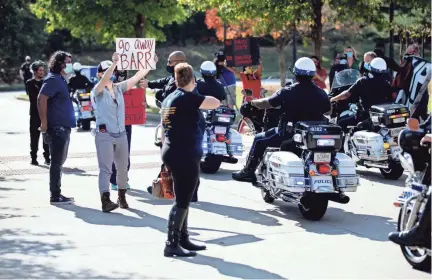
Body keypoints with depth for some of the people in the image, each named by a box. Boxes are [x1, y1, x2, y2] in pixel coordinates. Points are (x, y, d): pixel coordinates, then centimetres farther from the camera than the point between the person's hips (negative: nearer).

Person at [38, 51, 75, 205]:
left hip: (63, 127, 10)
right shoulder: (53, 79, -13)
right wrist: (44, 123, -23)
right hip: (57, 128, -10)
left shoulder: (61, 80, 16)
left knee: (59, 161, 15)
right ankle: (55, 196, -2)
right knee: (57, 162, -6)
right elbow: (41, 99, -23)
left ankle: (57, 194, 22)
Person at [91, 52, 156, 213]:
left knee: (122, 168, 13)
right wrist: (114, 62, -40)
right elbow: (104, 79, -27)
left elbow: (136, 77, 5)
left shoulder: (119, 88, 9)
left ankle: (122, 197, 28)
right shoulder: (97, 91, -7)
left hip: (121, 134, 6)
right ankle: (105, 200, -17)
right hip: (104, 135, -6)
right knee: (106, 169, -12)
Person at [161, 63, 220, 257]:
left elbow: (164, 131, 17)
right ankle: (172, 245, -6)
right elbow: (216, 103, -14)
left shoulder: (169, 99, 13)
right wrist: (199, 96, 5)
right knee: (182, 201, -6)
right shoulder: (187, 98, -15)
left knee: (183, 199, 17)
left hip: (173, 154, 10)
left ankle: (183, 240, 24)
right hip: (185, 156, -10)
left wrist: (167, 159, 23)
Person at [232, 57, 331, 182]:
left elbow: (266, 103, -9)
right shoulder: (321, 94, -4)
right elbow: (328, 110, 13)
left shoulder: (287, 92, -14)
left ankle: (248, 172, 15)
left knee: (259, 139, 14)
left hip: (288, 135, -4)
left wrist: (253, 102, 11)